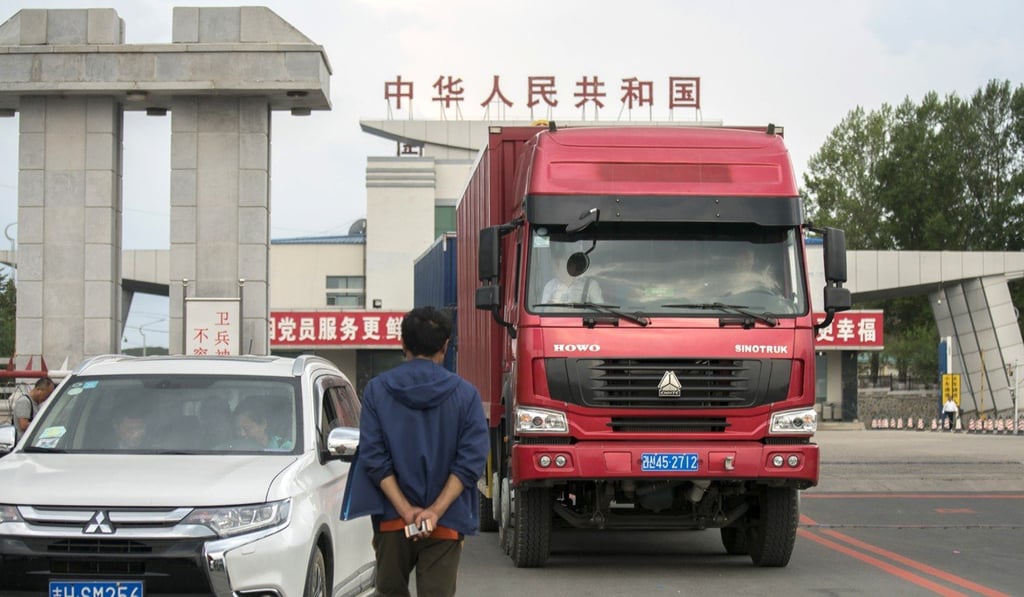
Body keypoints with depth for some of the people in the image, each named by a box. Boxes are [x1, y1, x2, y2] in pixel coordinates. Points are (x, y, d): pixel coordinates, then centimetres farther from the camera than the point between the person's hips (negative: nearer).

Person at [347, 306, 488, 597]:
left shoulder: (377, 390, 0)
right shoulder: (465, 394, -2)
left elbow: (373, 457, -7)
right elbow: (471, 461, -9)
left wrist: (405, 510, -10)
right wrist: (436, 511, -13)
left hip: (392, 520, 1)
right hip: (445, 523, -1)